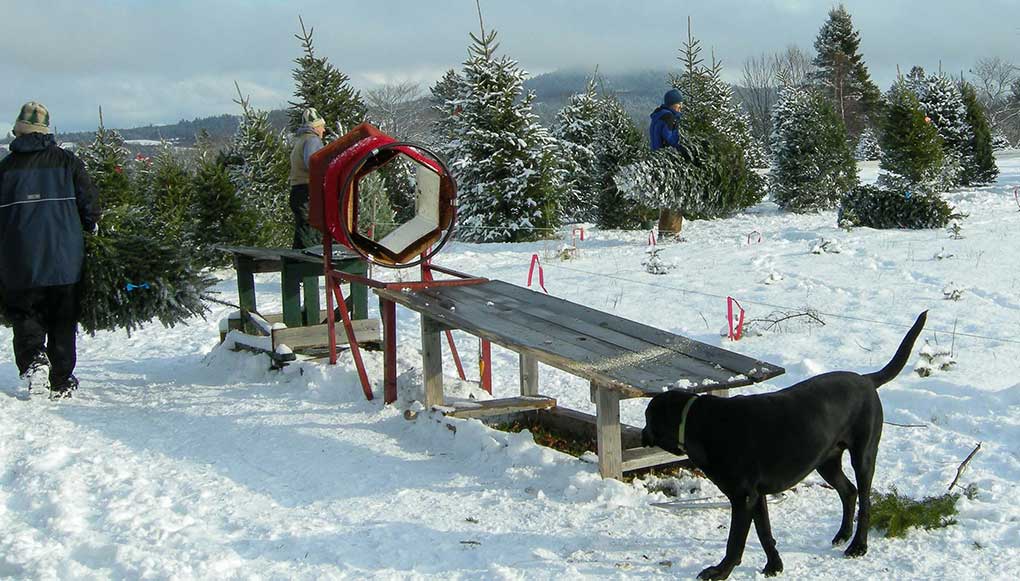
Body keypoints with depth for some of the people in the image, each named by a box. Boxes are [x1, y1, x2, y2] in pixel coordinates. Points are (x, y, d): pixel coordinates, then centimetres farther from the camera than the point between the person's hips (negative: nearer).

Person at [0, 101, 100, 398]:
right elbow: (88, 202, 0)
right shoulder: (67, 161, 1)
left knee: (25, 316, 11)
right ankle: (61, 382, 12)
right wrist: (91, 229, 18)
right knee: (63, 321, 10)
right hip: (65, 260, 1)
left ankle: (33, 358, -14)